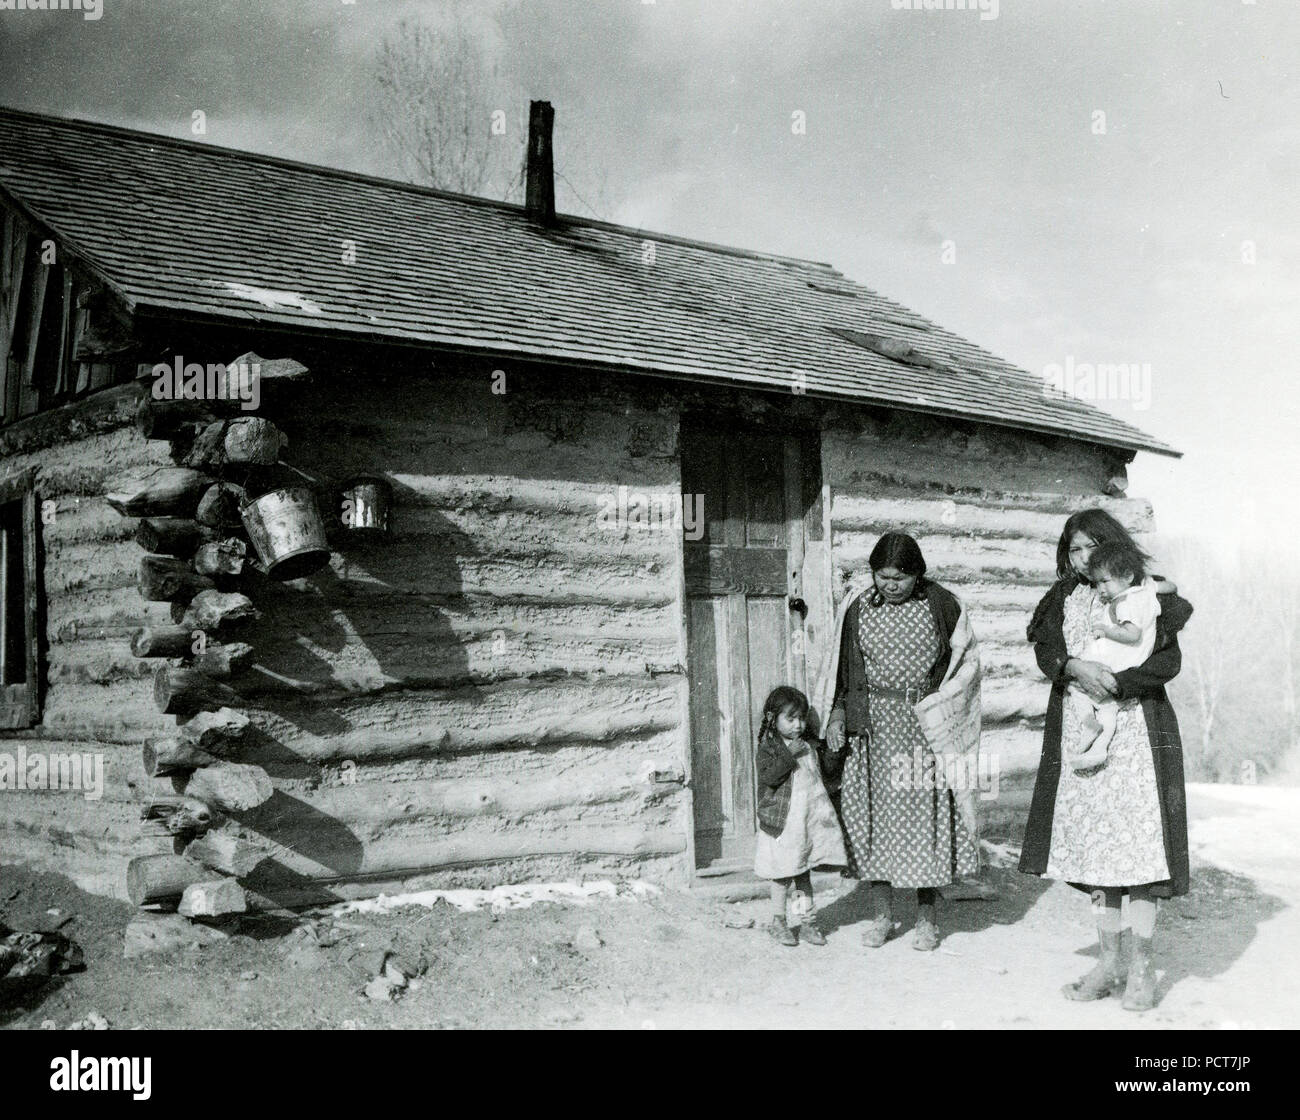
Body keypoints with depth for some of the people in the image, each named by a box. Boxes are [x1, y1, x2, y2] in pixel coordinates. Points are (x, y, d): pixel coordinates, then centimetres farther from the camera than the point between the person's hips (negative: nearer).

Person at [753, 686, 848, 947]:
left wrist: (837, 748, -5)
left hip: (811, 819, 5)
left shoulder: (811, 745, 8)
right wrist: (789, 755, -25)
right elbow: (768, 777, -21)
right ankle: (778, 921, 18)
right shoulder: (769, 747, -8)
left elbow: (832, 766, 12)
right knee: (783, 875, 4)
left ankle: (805, 920, 22)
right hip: (782, 822, -5)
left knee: (804, 872, 14)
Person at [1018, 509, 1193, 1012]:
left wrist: (1115, 682, -19)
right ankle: (1110, 958, 15)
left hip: (1136, 729, -4)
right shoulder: (1063, 597, 13)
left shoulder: (1146, 596, 2)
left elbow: (1169, 660, -8)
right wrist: (1076, 667, -20)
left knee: (1138, 838, -6)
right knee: (1093, 840, 5)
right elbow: (1045, 649, 0)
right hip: (1079, 734, 4)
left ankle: (1142, 964, 3)